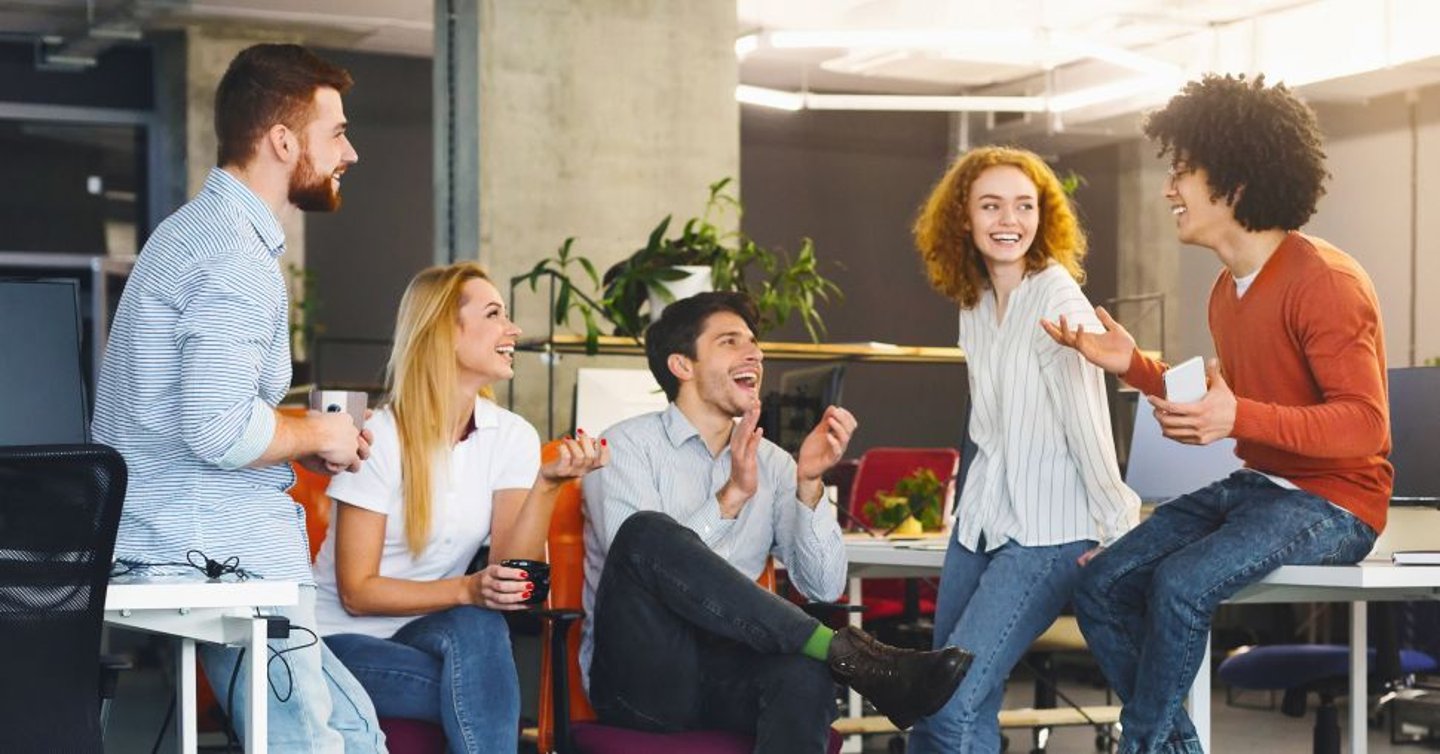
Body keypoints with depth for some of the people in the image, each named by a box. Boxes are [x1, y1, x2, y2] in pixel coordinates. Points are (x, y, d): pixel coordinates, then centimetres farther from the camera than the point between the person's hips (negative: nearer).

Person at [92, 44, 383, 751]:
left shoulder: (199, 230, 18)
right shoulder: (235, 255, -17)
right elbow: (220, 430, -27)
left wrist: (302, 438, 12)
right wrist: (316, 434, -9)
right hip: (226, 556, -11)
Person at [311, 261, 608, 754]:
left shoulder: (512, 436, 0)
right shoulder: (382, 437, -13)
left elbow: (511, 573, -10)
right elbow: (357, 592, -14)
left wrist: (546, 485, -25)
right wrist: (466, 590, -28)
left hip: (436, 631, 4)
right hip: (343, 639, -4)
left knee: (480, 628, -32)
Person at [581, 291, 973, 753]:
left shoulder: (772, 463, 15)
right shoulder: (628, 446, 3)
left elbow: (824, 587, 3)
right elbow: (639, 558, -14)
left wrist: (807, 484, -9)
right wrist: (730, 497, -19)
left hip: (726, 675, 2)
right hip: (639, 680, -2)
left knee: (804, 671, -34)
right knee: (648, 530, -31)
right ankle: (853, 656, -31)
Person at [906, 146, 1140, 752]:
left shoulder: (1058, 300, -13)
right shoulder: (974, 303, 11)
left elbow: (1086, 423, -17)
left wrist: (1118, 529, -19)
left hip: (1047, 534, -8)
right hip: (981, 519, 8)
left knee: (954, 704, -16)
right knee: (936, 701, 9)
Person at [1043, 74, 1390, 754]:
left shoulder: (1325, 282, -17)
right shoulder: (1228, 290, 11)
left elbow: (1365, 425, -22)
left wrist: (1239, 418, -34)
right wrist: (1134, 366, 8)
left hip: (1333, 500, -9)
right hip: (1254, 485, 9)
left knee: (1180, 585, -30)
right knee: (1102, 586, -4)